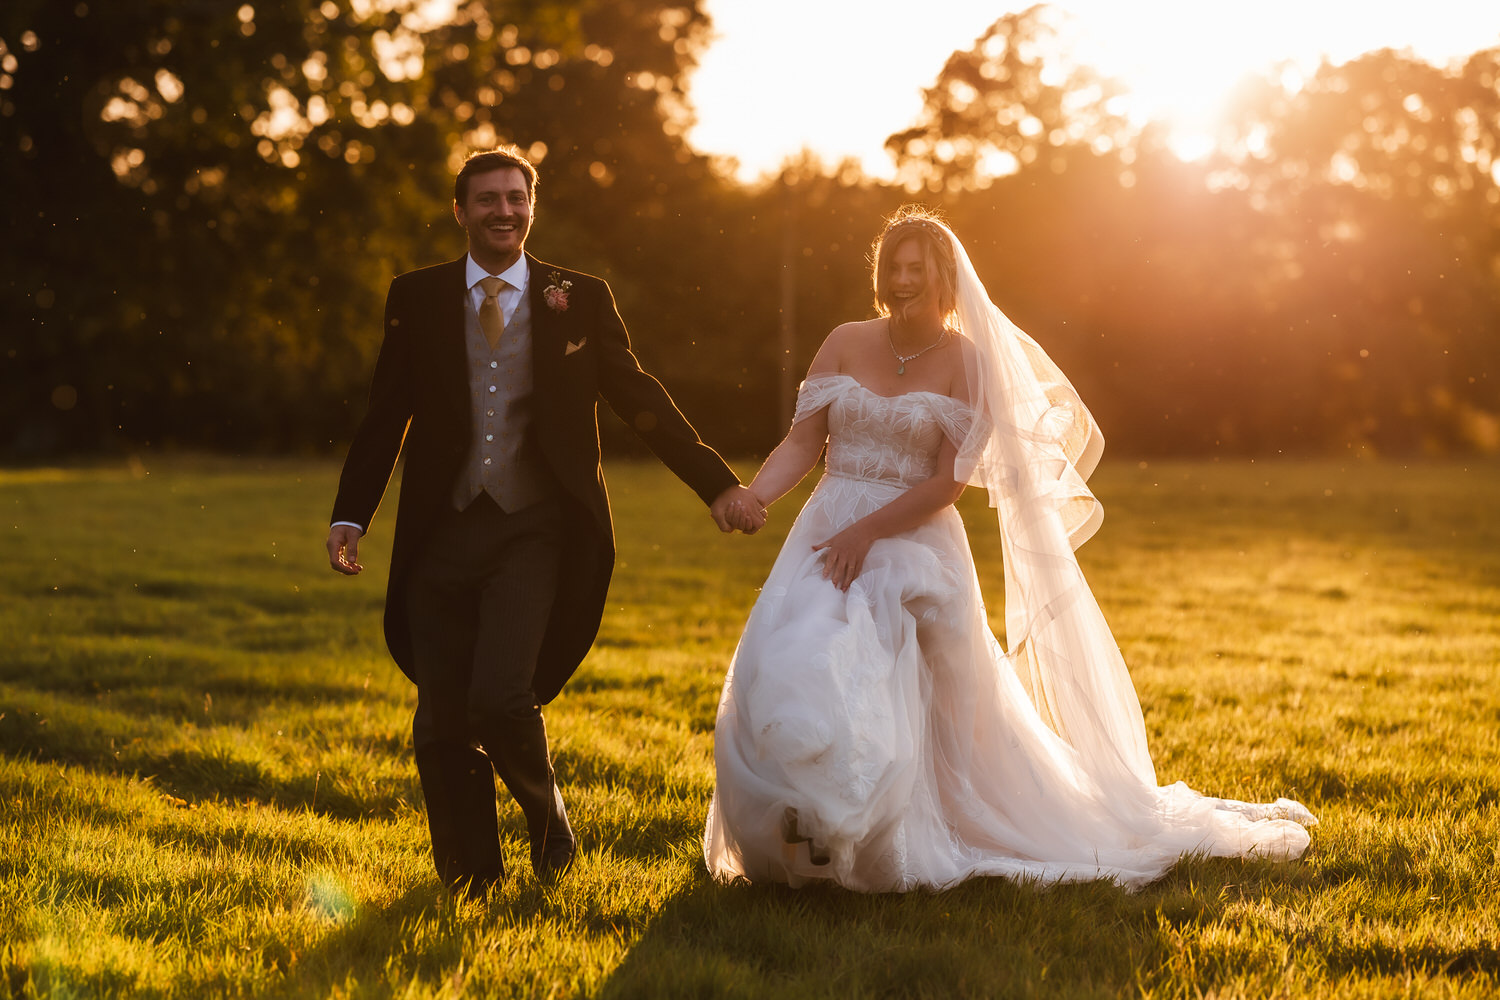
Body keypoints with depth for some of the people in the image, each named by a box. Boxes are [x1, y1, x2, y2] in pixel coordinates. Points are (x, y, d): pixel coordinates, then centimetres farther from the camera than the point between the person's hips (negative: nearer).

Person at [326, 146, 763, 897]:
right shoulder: (416, 299, 8)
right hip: (442, 531, 2)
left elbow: (640, 401, 9)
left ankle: (546, 814, 15)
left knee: (501, 698, -18)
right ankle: (468, 878, 23)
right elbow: (386, 415, 8)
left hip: (534, 532, -2)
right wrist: (351, 515, -2)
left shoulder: (579, 299, 6)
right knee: (442, 722, 3)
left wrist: (716, 483, 5)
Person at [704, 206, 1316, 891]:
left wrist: (867, 531, -17)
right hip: (827, 536, 3)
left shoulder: (967, 361, -2)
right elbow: (803, 442, 4)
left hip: (915, 547, -3)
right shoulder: (845, 344, 8)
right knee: (783, 675, -12)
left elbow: (948, 480, -8)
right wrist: (755, 495, -14)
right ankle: (808, 833, 4)